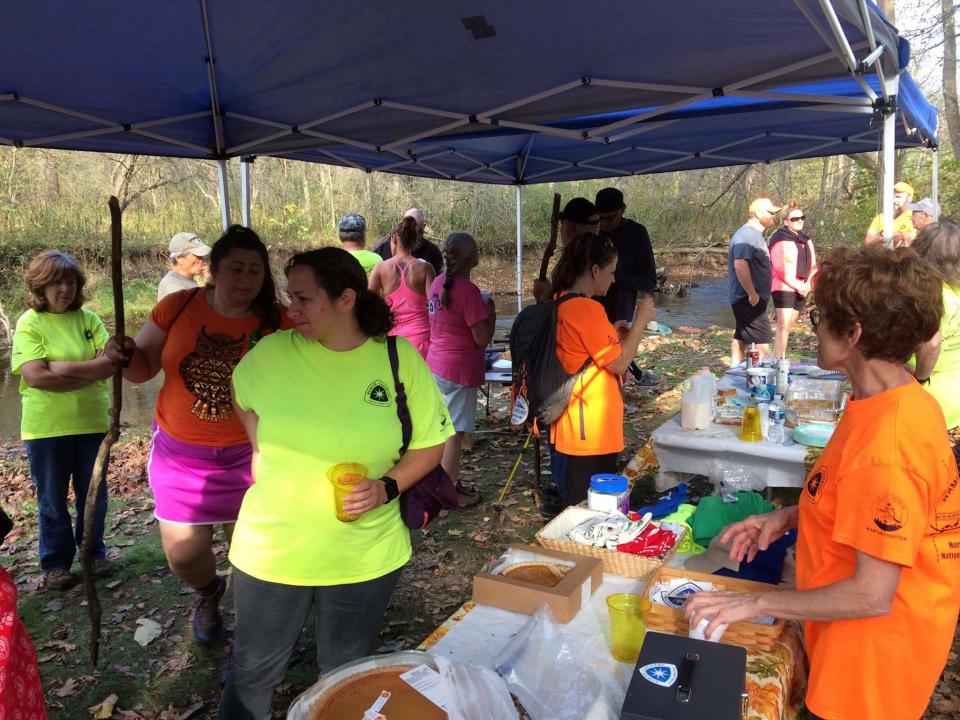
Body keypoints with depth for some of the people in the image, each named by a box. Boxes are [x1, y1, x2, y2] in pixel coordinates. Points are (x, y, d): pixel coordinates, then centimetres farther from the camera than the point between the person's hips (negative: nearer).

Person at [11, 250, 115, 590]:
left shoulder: (89, 319, 2)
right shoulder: (29, 323, -7)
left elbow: (110, 363, -10)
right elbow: (35, 376, -18)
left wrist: (64, 366, -19)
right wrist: (90, 373, -14)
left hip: (92, 423, 3)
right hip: (46, 429, -2)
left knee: (94, 496, 14)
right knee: (53, 501, 12)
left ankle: (93, 552, 33)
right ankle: (55, 563, 28)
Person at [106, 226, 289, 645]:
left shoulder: (278, 323, -12)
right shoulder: (178, 307, -8)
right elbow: (144, 366, 3)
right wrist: (123, 356, -17)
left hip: (247, 455, -1)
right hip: (181, 454, 2)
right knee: (183, 554, 9)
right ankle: (208, 591, 48)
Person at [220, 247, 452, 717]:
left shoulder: (401, 360, -12)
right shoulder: (273, 351, -9)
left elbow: (430, 444, -4)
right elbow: (242, 399, 13)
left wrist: (388, 487, -19)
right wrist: (265, 454, 2)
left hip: (365, 556, 0)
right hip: (271, 550, 1)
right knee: (254, 672, 19)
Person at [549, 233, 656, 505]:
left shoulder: (561, 303, 9)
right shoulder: (587, 308, -19)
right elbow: (619, 363, -15)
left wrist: (611, 334, 12)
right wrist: (640, 321, -7)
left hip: (571, 427, 9)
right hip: (593, 430, -9)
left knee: (577, 502, 18)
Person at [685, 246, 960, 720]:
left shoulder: (887, 443, -32)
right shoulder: (905, 401, -2)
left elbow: (872, 596, -27)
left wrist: (754, 603, -19)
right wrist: (791, 517, 0)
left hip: (873, 654, -8)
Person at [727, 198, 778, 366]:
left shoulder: (754, 234, 17)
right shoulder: (747, 234, -18)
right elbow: (740, 264, -29)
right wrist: (752, 294, -25)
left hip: (747, 299, 11)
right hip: (749, 299, -11)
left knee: (741, 337, 17)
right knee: (762, 340, -12)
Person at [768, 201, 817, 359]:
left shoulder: (805, 240, 16)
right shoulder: (780, 239, -8)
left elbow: (812, 265, 14)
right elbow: (780, 268, -14)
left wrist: (807, 284, -3)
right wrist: (797, 286, -14)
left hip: (802, 290, 7)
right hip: (784, 288, -7)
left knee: (789, 326, 10)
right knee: (783, 326, -12)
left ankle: (779, 359, 16)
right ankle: (778, 362, -11)